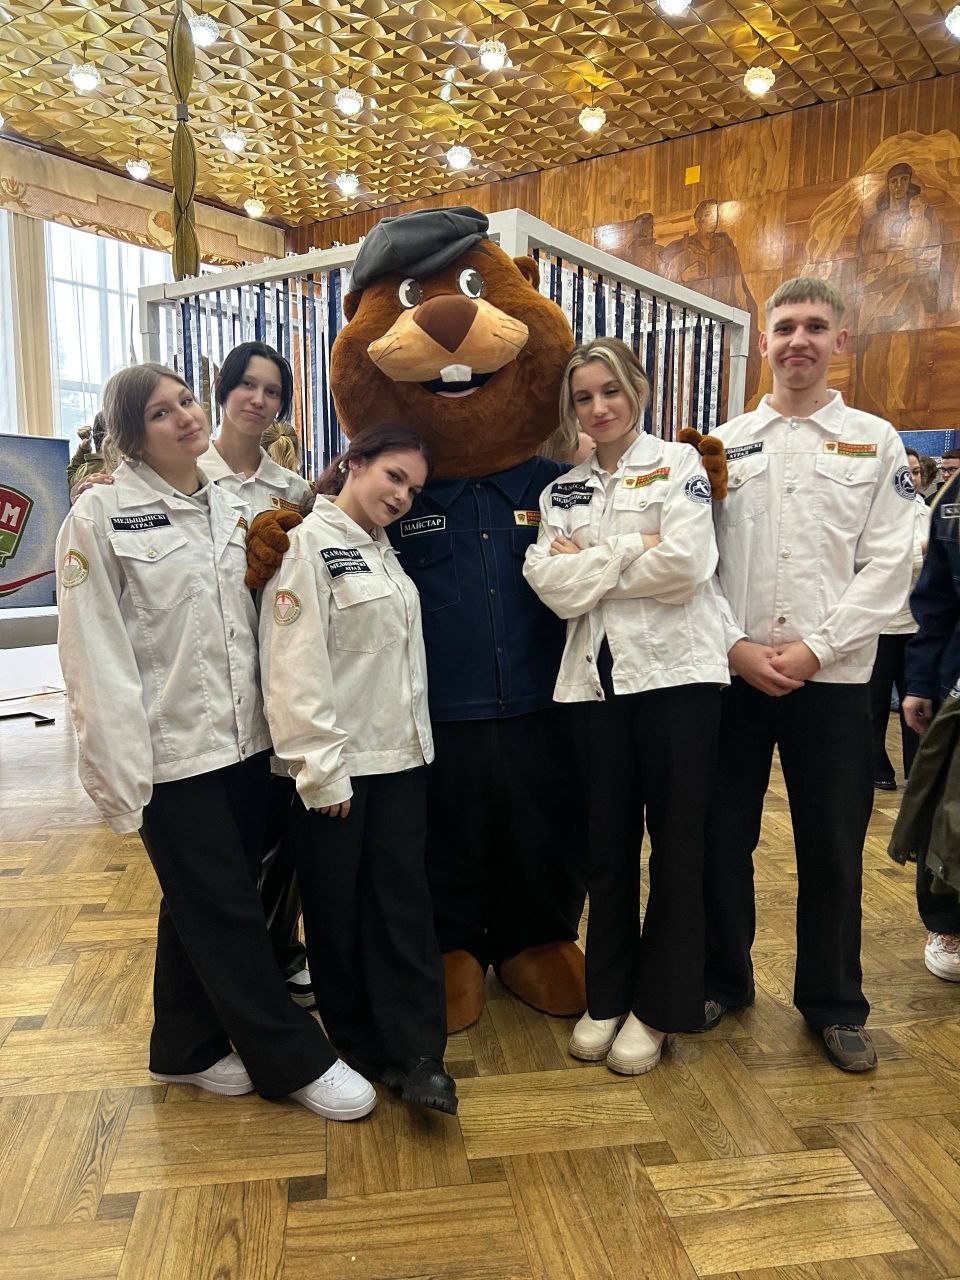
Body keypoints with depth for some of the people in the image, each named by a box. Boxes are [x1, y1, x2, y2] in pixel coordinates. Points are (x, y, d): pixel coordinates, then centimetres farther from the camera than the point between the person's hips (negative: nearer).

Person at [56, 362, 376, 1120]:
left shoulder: (233, 509, 9)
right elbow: (94, 654, -12)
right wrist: (120, 765, -15)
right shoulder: (101, 517, -8)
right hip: (172, 746, -5)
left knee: (200, 905, 17)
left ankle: (185, 1049, 36)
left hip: (244, 737, 6)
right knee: (226, 908, 4)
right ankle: (295, 1060, 19)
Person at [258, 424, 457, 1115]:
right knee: (339, 909, 8)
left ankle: (415, 1054, 13)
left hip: (399, 755, 7)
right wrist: (321, 771, -18)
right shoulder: (307, 542, -10)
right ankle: (360, 1041, 26)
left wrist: (418, 741, 11)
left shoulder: (384, 549, 14)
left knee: (405, 901, 6)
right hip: (336, 767, -7)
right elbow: (295, 666, -17)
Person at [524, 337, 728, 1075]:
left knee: (677, 842, 6)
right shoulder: (563, 491, 12)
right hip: (597, 680, 4)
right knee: (608, 845, 11)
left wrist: (590, 563, -5)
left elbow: (685, 563, -14)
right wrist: (631, 551, -9)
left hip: (676, 673, -3)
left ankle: (659, 1008, 22)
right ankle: (607, 999, 28)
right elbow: (553, 585, -3)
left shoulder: (678, 463, 2)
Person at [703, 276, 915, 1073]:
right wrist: (737, 645, -10)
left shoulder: (875, 442, 5)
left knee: (832, 848, 7)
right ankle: (723, 979, 29)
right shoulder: (725, 445, 8)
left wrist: (814, 648, -12)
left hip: (832, 679, -1)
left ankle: (835, 1004, 26)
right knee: (722, 835, 9)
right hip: (731, 675, 1)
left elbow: (889, 566, -3)